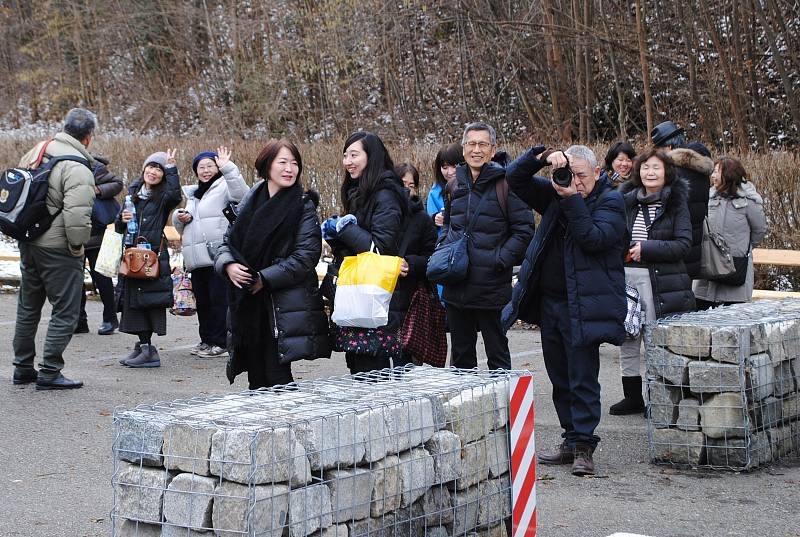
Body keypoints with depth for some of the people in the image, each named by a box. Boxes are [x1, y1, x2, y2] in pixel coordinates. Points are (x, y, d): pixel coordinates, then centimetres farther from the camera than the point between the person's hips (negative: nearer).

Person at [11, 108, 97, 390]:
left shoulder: (35, 152, 7)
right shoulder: (77, 168, -19)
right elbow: (77, 216, -27)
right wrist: (77, 246, -12)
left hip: (28, 243, 8)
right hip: (58, 249, -8)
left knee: (28, 307, 19)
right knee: (65, 311, 2)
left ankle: (23, 368, 27)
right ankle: (49, 372, 0)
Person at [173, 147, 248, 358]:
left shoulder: (224, 186, -1)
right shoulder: (191, 193, 23)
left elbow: (241, 193, -25)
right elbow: (177, 223, 31)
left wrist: (227, 167, -30)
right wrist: (180, 217, 7)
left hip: (219, 255, -8)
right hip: (197, 257, 8)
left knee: (219, 298, -7)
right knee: (202, 299, 12)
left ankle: (220, 342, -1)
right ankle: (207, 339, 21)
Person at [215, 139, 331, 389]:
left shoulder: (303, 206, -4)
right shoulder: (250, 201, 11)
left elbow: (305, 257, -12)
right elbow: (228, 243, 14)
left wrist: (265, 278, -16)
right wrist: (228, 265, -8)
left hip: (284, 309, -5)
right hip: (248, 307, 5)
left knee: (276, 379, -8)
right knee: (256, 379, 10)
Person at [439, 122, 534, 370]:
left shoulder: (505, 184, -8)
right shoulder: (456, 184, 11)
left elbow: (524, 229, -8)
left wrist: (500, 260, -16)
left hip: (491, 287, -6)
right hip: (456, 288, 6)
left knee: (497, 354, 4)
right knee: (460, 353, 15)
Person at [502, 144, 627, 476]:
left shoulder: (610, 201, -4)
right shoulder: (555, 194, 12)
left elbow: (594, 237, -19)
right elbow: (515, 178, 7)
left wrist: (572, 200, -19)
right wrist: (542, 157, -9)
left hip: (583, 305, -7)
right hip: (550, 300, 7)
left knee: (582, 380, -6)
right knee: (560, 379, 12)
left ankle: (583, 447, -2)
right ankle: (571, 442, 20)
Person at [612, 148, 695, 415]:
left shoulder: (676, 203, -2)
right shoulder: (627, 201, 11)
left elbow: (683, 243, -10)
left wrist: (646, 249, -17)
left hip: (662, 280, -5)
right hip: (626, 277, 5)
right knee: (627, 337, 8)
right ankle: (632, 396, 19)